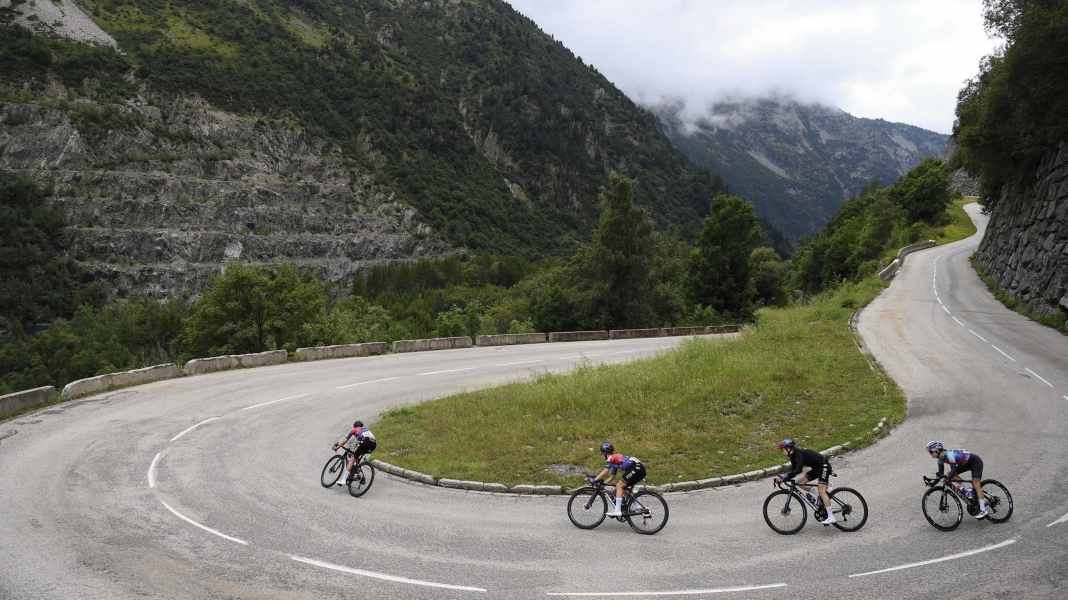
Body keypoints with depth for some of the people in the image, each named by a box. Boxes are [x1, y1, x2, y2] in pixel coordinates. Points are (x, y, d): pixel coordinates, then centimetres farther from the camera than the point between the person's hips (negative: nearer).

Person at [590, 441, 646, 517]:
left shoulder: (611, 457, -3)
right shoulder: (615, 460, 25)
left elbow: (605, 471, -15)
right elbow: (611, 476, 26)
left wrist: (595, 479, -12)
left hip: (636, 469, -10)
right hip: (639, 469, 10)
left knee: (619, 485, -10)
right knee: (620, 486, 14)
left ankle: (617, 511, -14)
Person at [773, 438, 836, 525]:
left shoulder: (799, 454, -25)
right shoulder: (794, 455, 4)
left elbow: (798, 470, -37)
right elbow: (793, 470, 6)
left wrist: (783, 477, -38)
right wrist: (782, 477, -8)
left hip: (824, 466, -10)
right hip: (817, 468, 10)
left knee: (821, 490, -19)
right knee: (800, 482, 2)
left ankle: (831, 517, -22)